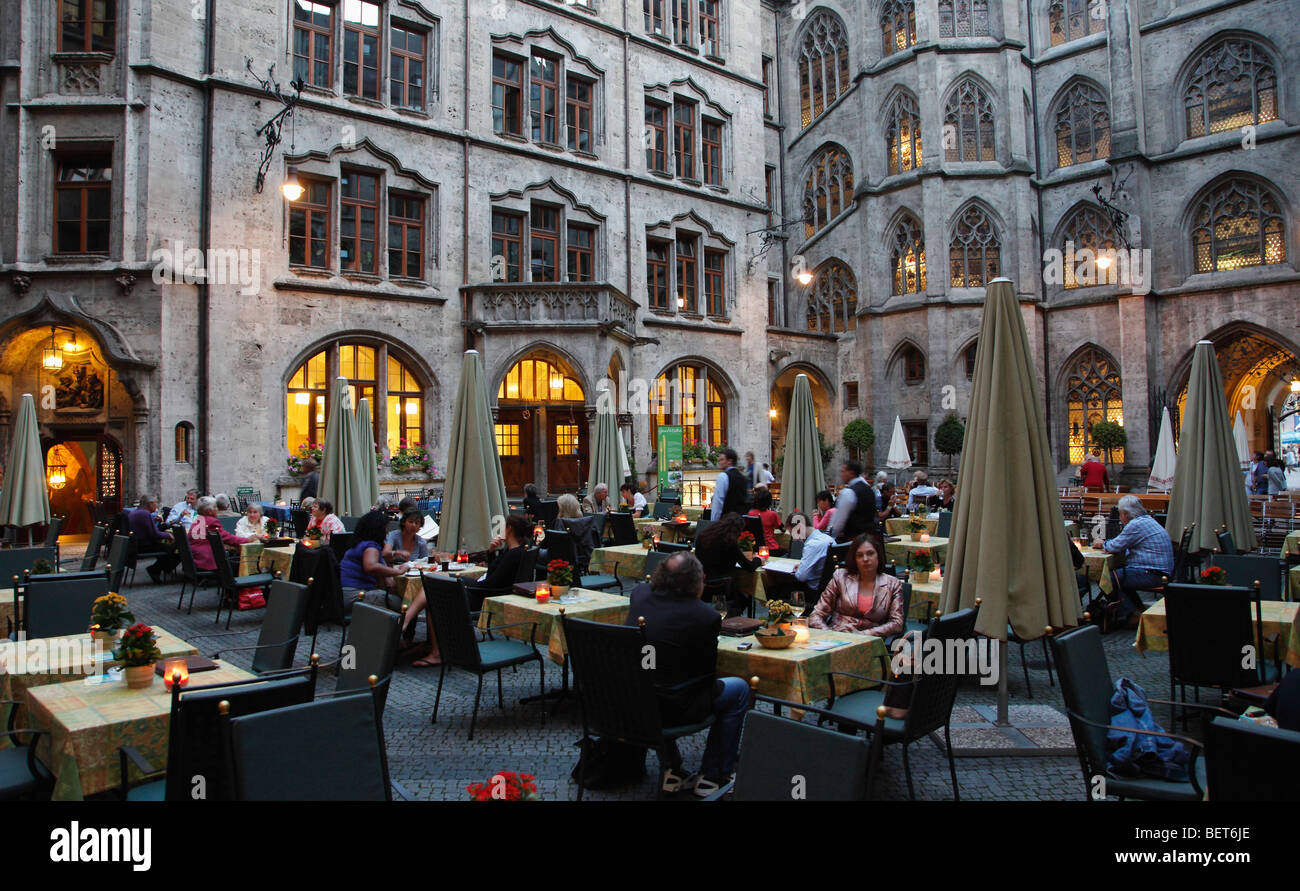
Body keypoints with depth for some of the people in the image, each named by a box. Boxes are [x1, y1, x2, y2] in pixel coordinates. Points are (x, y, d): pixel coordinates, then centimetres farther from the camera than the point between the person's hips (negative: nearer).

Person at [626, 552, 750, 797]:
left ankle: (671, 770, 35)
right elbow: (707, 671, -5)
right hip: (671, 708, -5)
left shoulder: (640, 594, -3)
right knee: (739, 689, 17)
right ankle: (712, 776, 21)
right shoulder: (706, 616, -18)